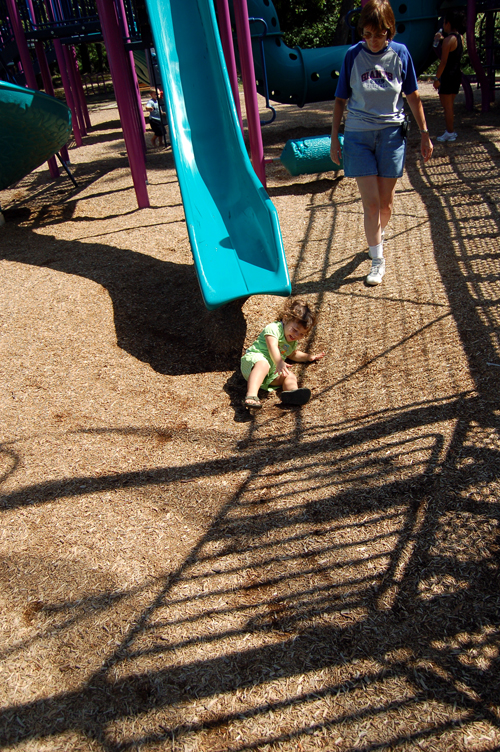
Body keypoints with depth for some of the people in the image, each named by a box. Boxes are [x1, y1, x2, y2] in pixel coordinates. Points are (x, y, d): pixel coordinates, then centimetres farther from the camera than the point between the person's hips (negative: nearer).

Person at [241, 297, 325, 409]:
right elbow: (272, 347, -22)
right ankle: (251, 395, -61)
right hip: (255, 358, -8)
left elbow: (292, 354, 46)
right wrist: (279, 363, -38)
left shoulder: (293, 341, 24)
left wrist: (308, 357, 36)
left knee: (290, 375, -15)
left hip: (272, 372, 8)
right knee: (263, 364, -40)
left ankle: (292, 392, -50)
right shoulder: (274, 328, -6)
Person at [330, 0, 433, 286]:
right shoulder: (353, 55, -3)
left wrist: (425, 134, 6)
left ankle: (379, 235, 38)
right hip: (358, 135, -1)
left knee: (386, 203, 7)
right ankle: (378, 260, 5)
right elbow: (341, 100, 4)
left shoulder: (400, 53, -2)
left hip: (392, 134, 1)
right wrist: (334, 138, 2)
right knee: (371, 203, -6)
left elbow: (413, 97, 6)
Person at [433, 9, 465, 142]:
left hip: (448, 75, -9)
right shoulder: (460, 38, 10)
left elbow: (443, 62, -19)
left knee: (447, 106, -3)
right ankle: (450, 131, 21)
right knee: (449, 105, 16)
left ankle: (450, 133, 0)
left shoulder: (448, 40, -16)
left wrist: (437, 78, -15)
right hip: (457, 74, 9)